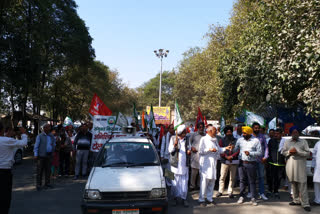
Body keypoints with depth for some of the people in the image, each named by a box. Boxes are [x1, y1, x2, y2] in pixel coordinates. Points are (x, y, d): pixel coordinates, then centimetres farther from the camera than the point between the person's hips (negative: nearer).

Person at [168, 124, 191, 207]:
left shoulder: (187, 140, 8)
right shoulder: (173, 139, 0)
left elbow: (189, 149, 16)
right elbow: (170, 150, -2)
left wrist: (189, 151, -7)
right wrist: (174, 144, -20)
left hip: (185, 164, 2)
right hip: (175, 163, -2)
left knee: (184, 182, 2)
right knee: (175, 181, 3)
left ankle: (184, 198, 11)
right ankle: (175, 197, 15)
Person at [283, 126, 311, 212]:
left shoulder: (303, 142, 4)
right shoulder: (287, 142, 12)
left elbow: (308, 153, -3)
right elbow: (283, 152, 12)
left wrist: (297, 151, -15)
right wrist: (289, 152, -9)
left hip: (300, 165, -3)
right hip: (290, 166, 3)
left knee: (302, 185, -8)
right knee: (293, 184, 8)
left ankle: (305, 203, -7)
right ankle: (296, 200, 19)